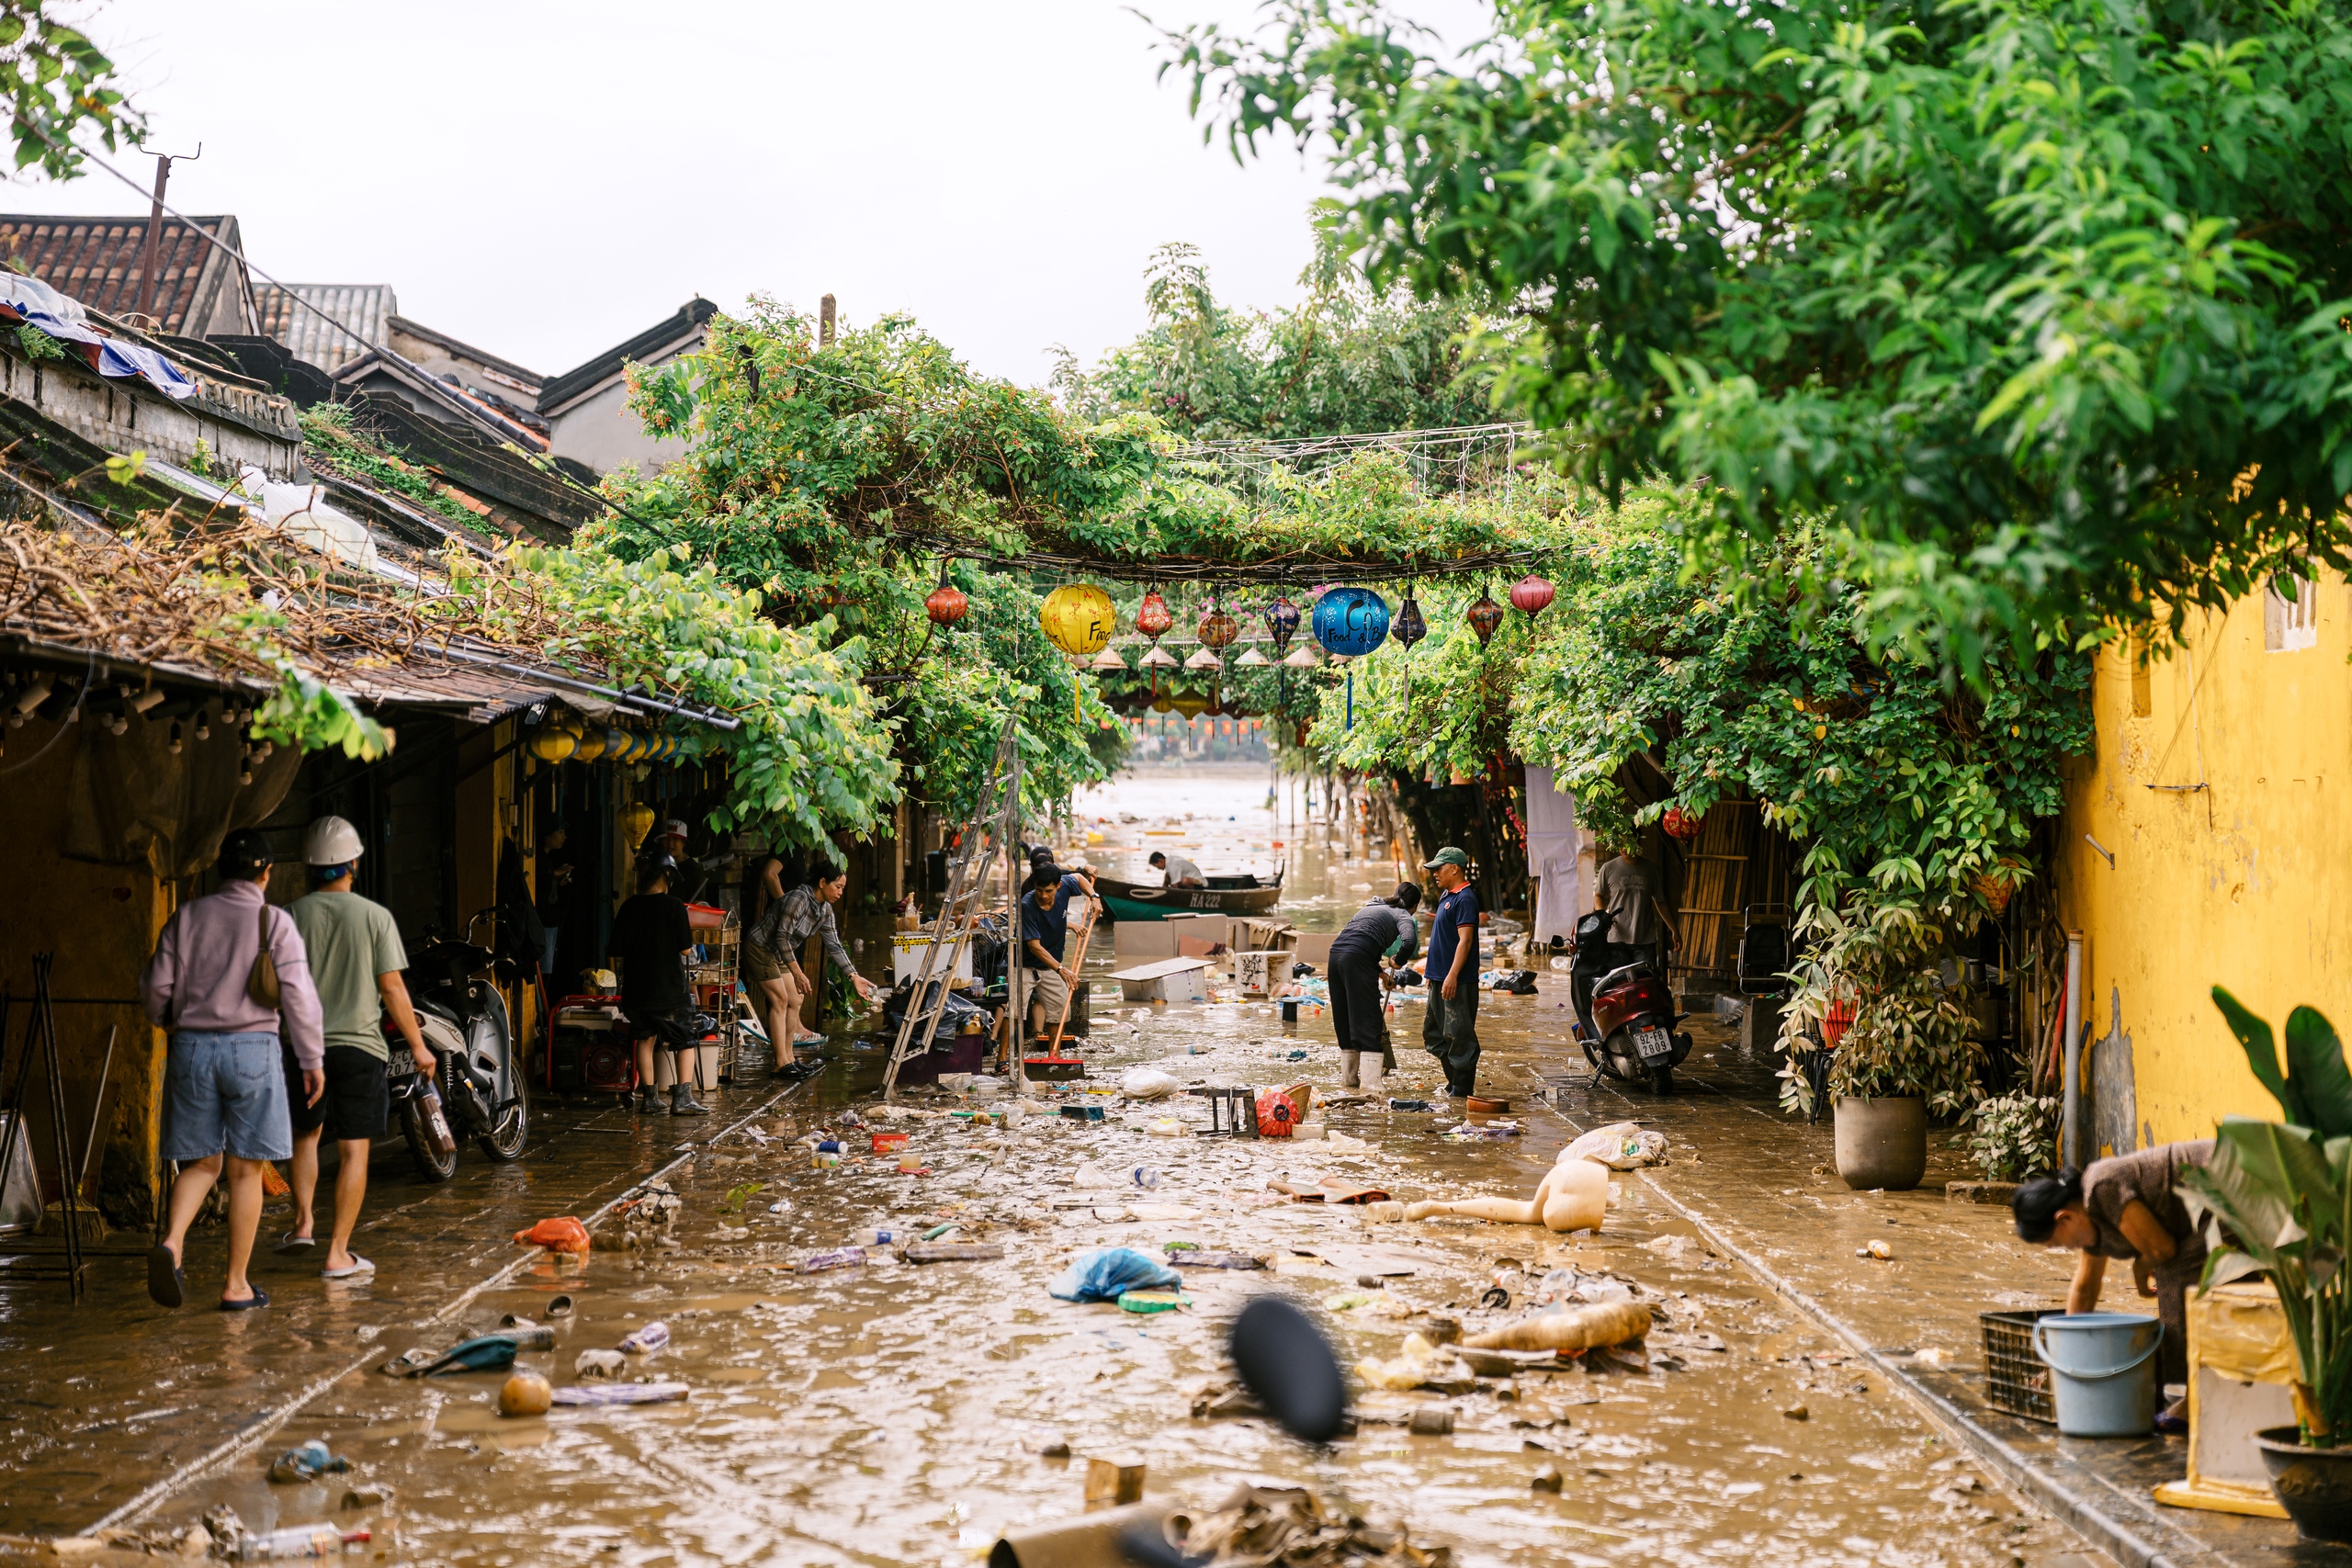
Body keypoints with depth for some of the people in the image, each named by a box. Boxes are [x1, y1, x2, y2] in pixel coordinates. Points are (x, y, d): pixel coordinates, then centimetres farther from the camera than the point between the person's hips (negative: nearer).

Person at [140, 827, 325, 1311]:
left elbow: (157, 985, 6)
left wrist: (164, 1019, 28)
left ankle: (172, 1243, -16)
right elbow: (298, 995, -8)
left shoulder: (188, 916, 6)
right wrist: (312, 1060, 0)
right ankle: (235, 1284, 7)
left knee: (200, 1163, 11)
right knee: (246, 1169, 5)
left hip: (192, 1048, 3)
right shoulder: (274, 922, -4)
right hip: (252, 1049, -3)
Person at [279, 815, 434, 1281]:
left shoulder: (291, 916, 0)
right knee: (354, 1150, 2)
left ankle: (303, 1221, 15)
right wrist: (418, 1045, 4)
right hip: (359, 1046, -2)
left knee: (306, 1133, 25)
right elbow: (392, 988, -5)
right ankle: (337, 1254, 1)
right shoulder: (375, 916, -5)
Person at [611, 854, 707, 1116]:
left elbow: (618, 953, 5)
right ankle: (683, 1098, -2)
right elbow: (685, 949, -10)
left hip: (636, 987, 4)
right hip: (670, 985, -4)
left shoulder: (628, 908, 2)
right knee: (685, 1041, 6)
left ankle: (649, 1098, 13)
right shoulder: (673, 905, -10)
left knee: (645, 1038, 14)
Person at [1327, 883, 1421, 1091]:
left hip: (1336, 952, 7)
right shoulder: (1403, 915, 8)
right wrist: (1399, 961, 6)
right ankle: (1369, 1083, -6)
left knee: (1344, 1020, 17)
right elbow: (1409, 941, -13)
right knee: (1368, 1021, -2)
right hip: (1358, 959, -7)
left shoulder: (1372, 907, 31)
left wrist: (1378, 971, 39)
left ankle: (1348, 1078, 24)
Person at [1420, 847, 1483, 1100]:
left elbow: (1465, 940, -21)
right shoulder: (1446, 896, 16)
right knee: (1433, 1032, 15)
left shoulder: (1464, 899, -15)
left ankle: (1462, 1087, 1)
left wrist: (1452, 976, -27)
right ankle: (1454, 1079, 24)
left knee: (1458, 1034, -5)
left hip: (1457, 981, -11)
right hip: (1440, 979, 11)